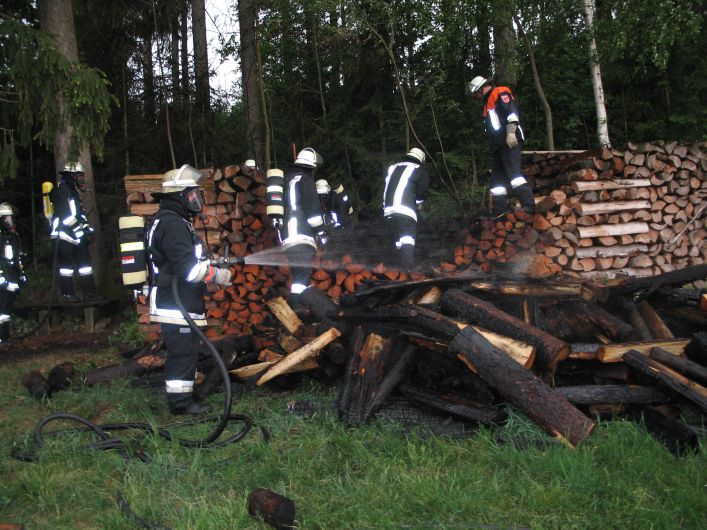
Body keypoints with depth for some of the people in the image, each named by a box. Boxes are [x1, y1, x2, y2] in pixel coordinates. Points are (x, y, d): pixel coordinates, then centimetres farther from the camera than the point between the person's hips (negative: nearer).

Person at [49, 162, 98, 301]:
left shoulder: (73, 191, 19)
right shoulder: (61, 190, -12)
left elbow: (79, 213, 22)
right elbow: (65, 216, -20)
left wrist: (87, 227, 9)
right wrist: (81, 229, -18)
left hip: (76, 235, 10)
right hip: (64, 234, -10)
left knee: (85, 261, 8)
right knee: (67, 263, -5)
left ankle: (89, 292, 11)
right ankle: (67, 294, 1)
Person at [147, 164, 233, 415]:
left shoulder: (170, 220, 17)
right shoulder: (172, 224, -18)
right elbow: (188, 267, -23)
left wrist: (214, 262, 15)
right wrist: (218, 275, -13)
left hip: (177, 303, 11)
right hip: (176, 306, -11)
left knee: (186, 350, 18)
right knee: (183, 352, -5)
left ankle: (184, 394, 28)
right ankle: (181, 402, 2)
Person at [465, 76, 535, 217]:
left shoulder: (500, 92, -1)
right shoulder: (488, 101, 28)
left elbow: (512, 111, -16)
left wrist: (511, 133, -26)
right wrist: (493, 146, 23)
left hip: (509, 142, -10)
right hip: (498, 146, 10)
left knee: (513, 172, -22)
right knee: (497, 179, 8)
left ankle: (528, 205, -28)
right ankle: (499, 212, 9)